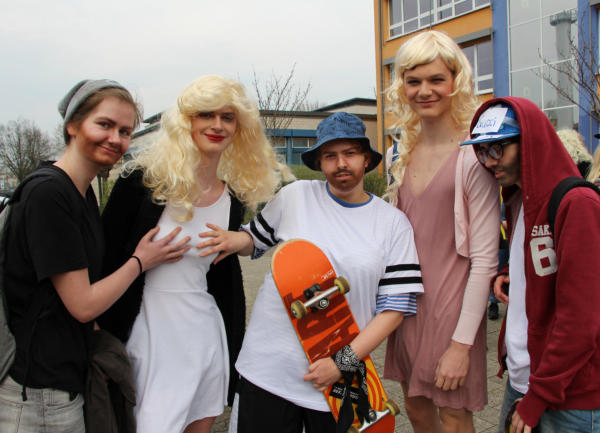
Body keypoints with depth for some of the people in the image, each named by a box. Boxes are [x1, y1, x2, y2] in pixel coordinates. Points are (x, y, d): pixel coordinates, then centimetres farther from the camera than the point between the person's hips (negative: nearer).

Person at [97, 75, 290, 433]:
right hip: (149, 333, -4)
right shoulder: (145, 180, -11)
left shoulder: (233, 198, 3)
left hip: (206, 333, 5)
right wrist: (103, 334, -7)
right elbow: (105, 259, -7)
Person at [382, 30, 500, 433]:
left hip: (452, 305, -6)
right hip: (408, 302, 6)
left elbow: (484, 259, -15)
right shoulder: (404, 153, 7)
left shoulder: (473, 156, -14)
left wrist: (462, 344, -16)